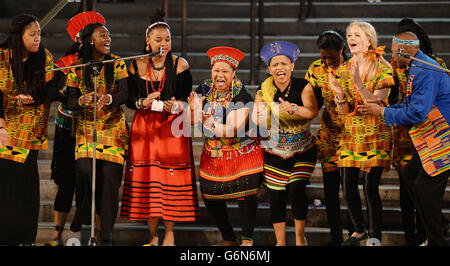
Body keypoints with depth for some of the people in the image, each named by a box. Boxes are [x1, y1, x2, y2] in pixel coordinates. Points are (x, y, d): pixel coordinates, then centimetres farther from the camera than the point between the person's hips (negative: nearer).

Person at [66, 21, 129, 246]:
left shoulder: (117, 65, 3)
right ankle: (82, 212, 7)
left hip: (113, 128, 0)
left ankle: (106, 235, 0)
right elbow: (70, 102, -2)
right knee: (84, 169, -22)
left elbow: (125, 94, -9)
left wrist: (108, 98, -32)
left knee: (109, 176, -8)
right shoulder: (77, 67, 2)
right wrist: (81, 101, -26)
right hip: (86, 128, 0)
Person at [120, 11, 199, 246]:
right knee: (146, 179, 0)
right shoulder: (137, 66, 5)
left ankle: (169, 235, 4)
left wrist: (176, 106, -21)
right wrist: (143, 103, -16)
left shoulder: (180, 65, 0)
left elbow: (187, 99, -1)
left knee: (171, 179, -5)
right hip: (144, 128, 2)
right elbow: (129, 99, 4)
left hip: (172, 127, -2)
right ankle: (153, 236, 9)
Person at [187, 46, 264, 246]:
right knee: (210, 198, 2)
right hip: (213, 153, 5)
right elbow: (192, 121, -4)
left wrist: (212, 126, -33)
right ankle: (228, 238, 20)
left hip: (242, 153, -5)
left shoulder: (241, 95, -15)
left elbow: (237, 128, -22)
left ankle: (247, 239, 1)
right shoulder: (204, 91, -1)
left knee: (246, 194, -14)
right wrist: (193, 110, -26)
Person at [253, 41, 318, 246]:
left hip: (303, 151, -2)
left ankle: (300, 237, 4)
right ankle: (280, 242, 16)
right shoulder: (264, 90, -1)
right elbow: (257, 121, 0)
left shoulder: (303, 87, -8)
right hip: (274, 152, 2)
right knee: (276, 197, -1)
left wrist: (293, 108, -40)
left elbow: (312, 112, -22)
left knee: (296, 190, -17)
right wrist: (261, 109, -22)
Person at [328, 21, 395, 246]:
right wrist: (339, 94, -20)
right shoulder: (343, 70, 6)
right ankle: (359, 231, 24)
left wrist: (358, 83, -30)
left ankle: (375, 236, 4)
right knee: (348, 186, 3)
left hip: (375, 134, -5)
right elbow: (345, 111, 2)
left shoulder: (382, 69, -7)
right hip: (351, 134, 5)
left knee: (370, 187, -9)